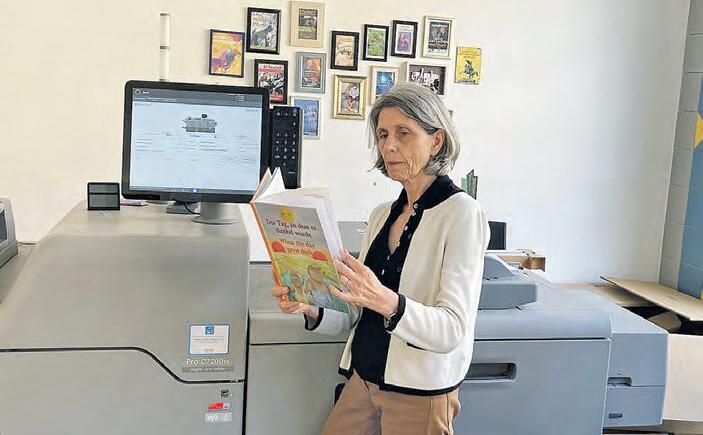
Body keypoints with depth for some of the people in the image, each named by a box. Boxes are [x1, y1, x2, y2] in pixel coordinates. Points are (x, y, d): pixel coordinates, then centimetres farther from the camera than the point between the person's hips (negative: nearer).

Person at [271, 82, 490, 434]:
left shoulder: (461, 213, -11)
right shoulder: (382, 214, 9)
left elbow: (451, 329, -21)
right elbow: (356, 315, 10)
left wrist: (385, 301, -36)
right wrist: (311, 309, -9)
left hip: (419, 393, -5)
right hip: (363, 380, 6)